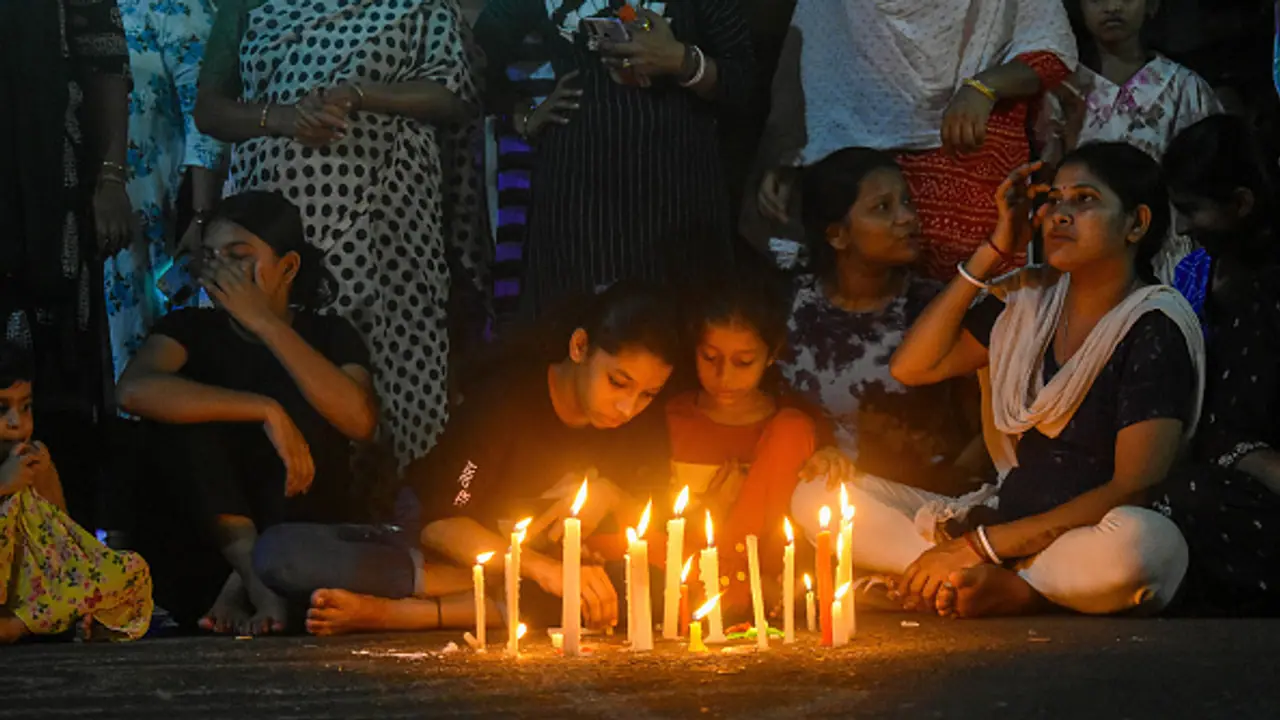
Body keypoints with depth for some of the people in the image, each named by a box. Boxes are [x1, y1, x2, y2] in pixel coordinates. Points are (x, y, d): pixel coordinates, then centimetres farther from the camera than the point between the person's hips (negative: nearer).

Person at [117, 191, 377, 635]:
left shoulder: (328, 336, 5)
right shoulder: (193, 328, 3)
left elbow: (361, 422, -18)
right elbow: (135, 390, -22)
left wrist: (263, 321, -17)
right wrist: (266, 411, -28)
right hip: (200, 556, 0)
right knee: (185, 413, -20)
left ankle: (242, 588, -26)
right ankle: (258, 579, -34)